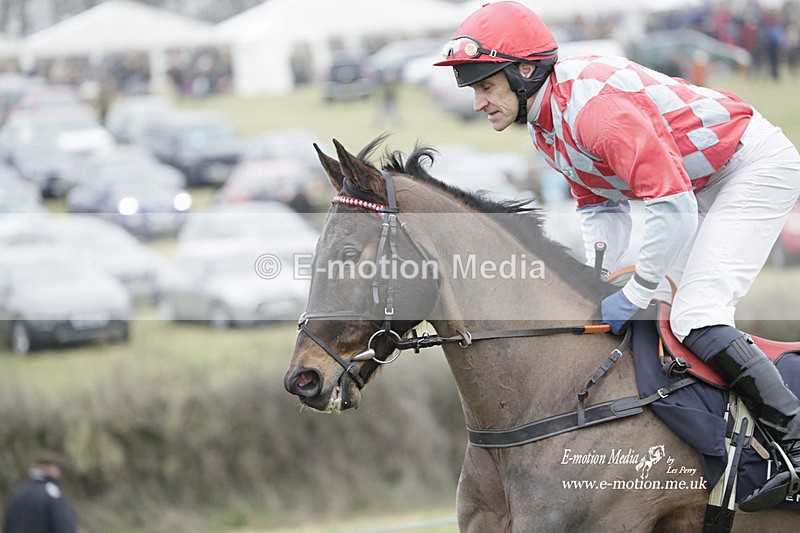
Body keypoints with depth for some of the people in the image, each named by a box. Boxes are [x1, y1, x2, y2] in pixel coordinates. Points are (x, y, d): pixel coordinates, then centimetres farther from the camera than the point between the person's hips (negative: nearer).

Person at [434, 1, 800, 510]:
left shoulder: (593, 104, -31)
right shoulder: (545, 123, 1)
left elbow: (674, 211, -33)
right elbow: (602, 205, 9)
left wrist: (633, 297, -24)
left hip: (759, 166, -10)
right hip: (700, 183, 10)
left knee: (695, 318, -19)